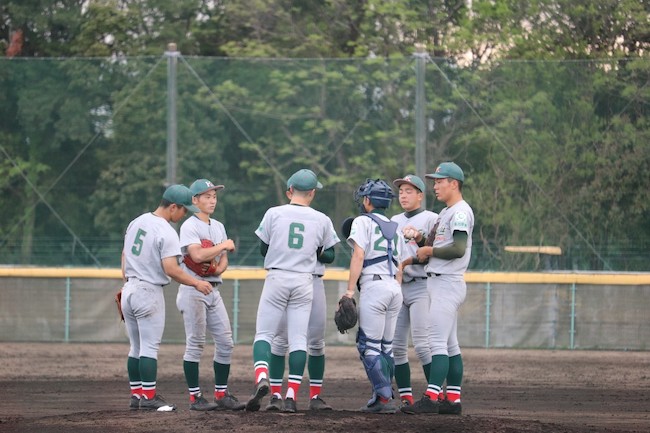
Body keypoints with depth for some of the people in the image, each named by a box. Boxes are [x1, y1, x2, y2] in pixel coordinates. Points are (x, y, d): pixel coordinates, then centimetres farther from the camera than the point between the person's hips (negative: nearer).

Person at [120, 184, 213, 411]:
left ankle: (136, 395, 15)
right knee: (150, 347, -5)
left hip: (129, 289, 8)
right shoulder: (166, 232, -16)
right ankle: (149, 397, -6)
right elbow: (170, 268, -23)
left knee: (136, 347, 13)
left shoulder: (136, 222, 10)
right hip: (149, 292, -8)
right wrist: (196, 283, -15)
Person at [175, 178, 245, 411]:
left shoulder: (218, 227, 16)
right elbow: (197, 255, -24)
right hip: (193, 289, -8)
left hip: (213, 289, 8)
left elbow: (224, 260, 14)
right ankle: (195, 397, -3)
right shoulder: (189, 226, -8)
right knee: (195, 344, -6)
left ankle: (221, 394, 12)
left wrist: (217, 269, -9)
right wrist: (224, 246, -12)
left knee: (225, 343, 5)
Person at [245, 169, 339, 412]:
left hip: (276, 278, -1)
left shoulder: (274, 214, -2)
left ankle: (261, 378, -22)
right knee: (298, 338, 3)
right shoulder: (322, 220, 2)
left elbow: (263, 249, 5)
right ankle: (291, 397, -3)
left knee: (264, 333, 4)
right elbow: (328, 255, 10)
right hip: (304, 281, 1)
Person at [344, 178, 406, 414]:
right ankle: (382, 397, 12)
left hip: (373, 286, -7)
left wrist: (350, 290, -14)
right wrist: (395, 300, 22)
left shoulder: (363, 222, 1)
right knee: (385, 348, 13)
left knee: (369, 346, -7)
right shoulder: (395, 229, 22)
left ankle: (385, 398, -15)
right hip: (394, 288, 7)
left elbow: (359, 255, -11)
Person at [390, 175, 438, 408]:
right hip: (396, 287, 7)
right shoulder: (394, 222, 19)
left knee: (422, 344, -15)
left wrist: (411, 260, -20)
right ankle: (406, 397, 7)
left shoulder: (431, 219, -2)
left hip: (421, 286, -7)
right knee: (396, 345, 3)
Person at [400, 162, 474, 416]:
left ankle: (431, 398, -20)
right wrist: (421, 240, 3)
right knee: (450, 344, 10)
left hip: (448, 283, -11)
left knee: (438, 341, -15)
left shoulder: (461, 212, -12)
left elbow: (458, 249, -23)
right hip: (439, 283, 11)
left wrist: (430, 250, -12)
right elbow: (434, 247, 22)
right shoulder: (445, 213, 20)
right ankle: (452, 399, 12)